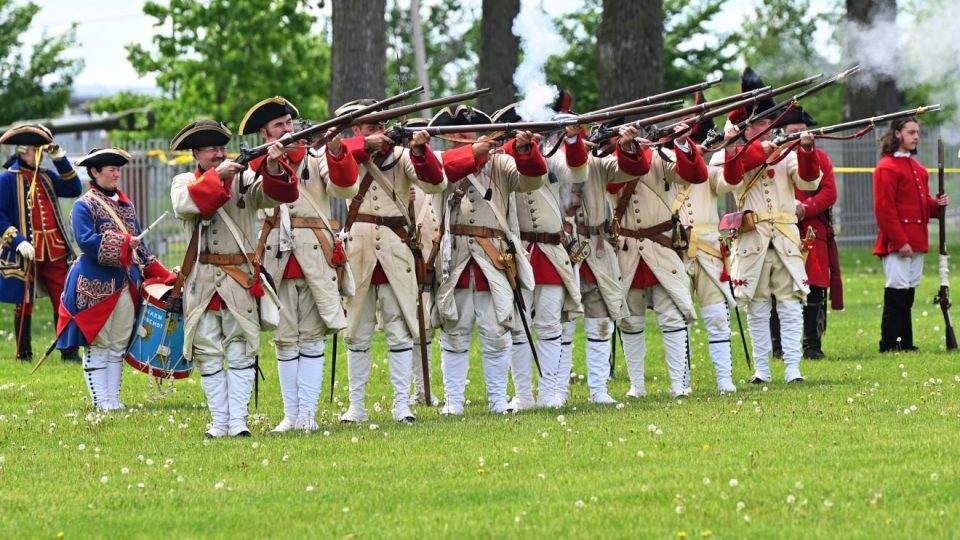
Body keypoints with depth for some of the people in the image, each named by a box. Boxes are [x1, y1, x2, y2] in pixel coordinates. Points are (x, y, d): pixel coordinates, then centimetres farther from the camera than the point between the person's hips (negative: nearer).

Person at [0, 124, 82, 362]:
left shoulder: (47, 177, 14)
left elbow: (74, 190, 7)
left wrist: (61, 161, 0)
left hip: (55, 251, 5)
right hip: (25, 252, -5)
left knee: (63, 301, 1)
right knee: (24, 302, 4)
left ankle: (69, 351, 6)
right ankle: (23, 353, 13)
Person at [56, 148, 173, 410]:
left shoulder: (125, 206, 15)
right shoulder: (84, 206, -5)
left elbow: (139, 246, 19)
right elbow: (86, 240, -20)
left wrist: (165, 275, 14)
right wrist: (124, 242, -24)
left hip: (126, 284, 6)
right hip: (94, 285, -6)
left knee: (119, 345, 7)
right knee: (97, 344, -1)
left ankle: (114, 397, 12)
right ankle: (101, 400, 2)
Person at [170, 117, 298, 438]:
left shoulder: (245, 179, 6)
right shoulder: (185, 182, 7)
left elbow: (279, 193, -10)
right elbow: (184, 206, -15)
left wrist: (273, 166, -29)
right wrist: (217, 176, -19)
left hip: (240, 280, -1)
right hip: (201, 284, 1)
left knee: (241, 352, -3)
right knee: (208, 356, 3)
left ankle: (238, 421, -1)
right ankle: (219, 421, 9)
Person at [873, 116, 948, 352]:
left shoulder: (916, 167, 20)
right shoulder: (887, 167, -10)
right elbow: (884, 208, -15)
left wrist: (936, 204, 3)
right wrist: (900, 241, -20)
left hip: (916, 241, 9)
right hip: (896, 242, -9)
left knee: (909, 290, 10)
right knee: (897, 290, -10)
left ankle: (906, 342, 13)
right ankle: (889, 343, -7)